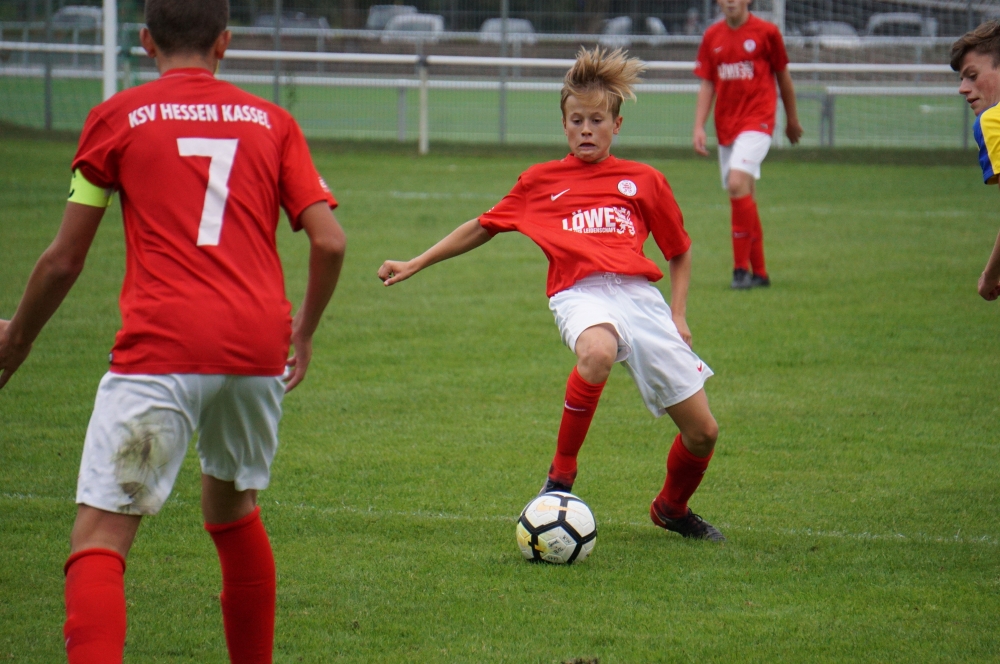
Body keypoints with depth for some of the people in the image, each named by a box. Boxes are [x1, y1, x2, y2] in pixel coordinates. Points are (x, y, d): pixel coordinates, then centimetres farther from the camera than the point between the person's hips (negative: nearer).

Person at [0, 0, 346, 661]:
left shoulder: (117, 117, 8)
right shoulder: (272, 122, 15)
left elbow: (64, 260, 10)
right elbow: (330, 242, 6)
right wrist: (304, 331, 24)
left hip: (160, 347, -4)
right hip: (258, 348, 4)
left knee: (99, 537, -8)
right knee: (234, 511, 27)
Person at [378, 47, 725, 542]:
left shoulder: (645, 182, 18)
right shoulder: (540, 181, 18)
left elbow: (680, 252, 27)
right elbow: (483, 227, 28)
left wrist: (678, 316, 14)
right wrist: (415, 265, 28)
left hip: (640, 295, 2)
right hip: (581, 293, -2)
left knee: (703, 432, 0)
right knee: (597, 353, -42)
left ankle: (672, 508, 34)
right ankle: (560, 476, -24)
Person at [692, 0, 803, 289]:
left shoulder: (766, 32, -3)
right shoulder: (712, 37, 8)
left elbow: (783, 76, 7)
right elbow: (707, 84, 10)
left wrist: (792, 119, 15)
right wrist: (699, 127, 0)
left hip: (757, 121, -5)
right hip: (726, 125, 5)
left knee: (737, 183, -23)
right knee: (743, 195, 9)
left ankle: (742, 268, -17)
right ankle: (759, 272, 18)